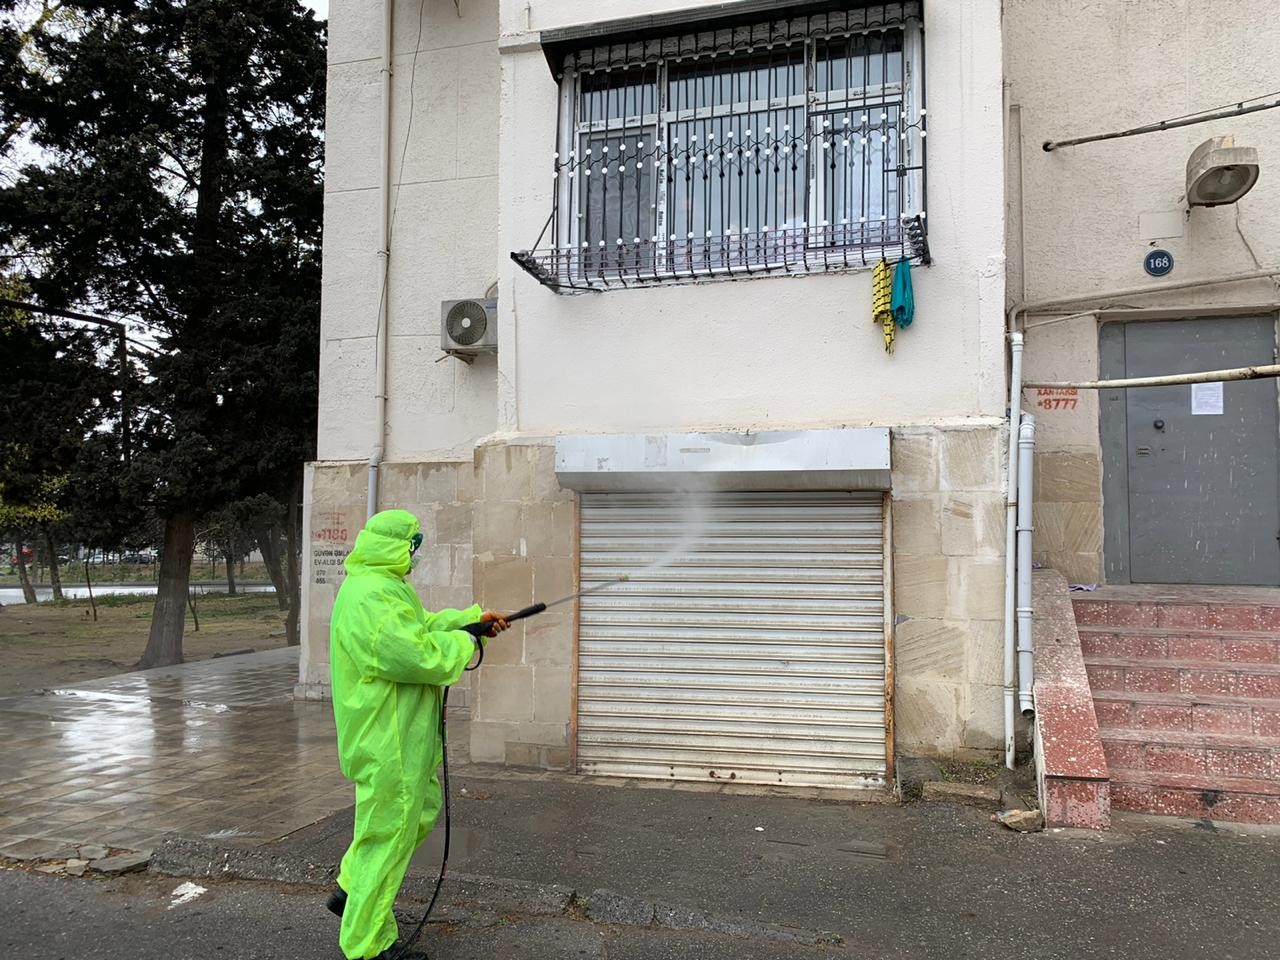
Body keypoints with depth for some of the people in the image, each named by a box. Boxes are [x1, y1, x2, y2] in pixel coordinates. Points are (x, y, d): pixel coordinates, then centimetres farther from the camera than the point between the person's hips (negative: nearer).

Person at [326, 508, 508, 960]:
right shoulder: (374, 596, -25)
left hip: (396, 735, 11)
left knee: (423, 808, 23)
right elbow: (418, 655, -29)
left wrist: (473, 617, 17)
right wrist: (464, 642, -13)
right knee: (389, 831, 2)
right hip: (387, 741, -11)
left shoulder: (377, 586, 11)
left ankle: (352, 889, 34)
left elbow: (421, 625, 22)